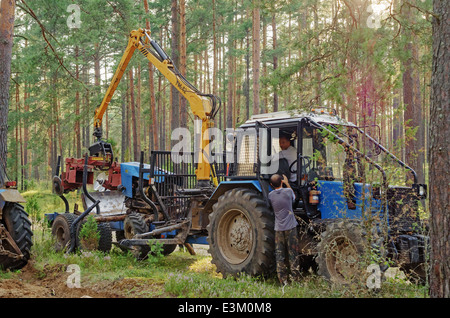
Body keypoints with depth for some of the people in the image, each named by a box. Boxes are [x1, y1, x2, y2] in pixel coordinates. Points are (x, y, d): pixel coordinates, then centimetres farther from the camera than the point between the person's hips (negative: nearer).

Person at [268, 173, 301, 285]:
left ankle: (283, 281, 7)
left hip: (278, 229, 2)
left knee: (279, 255, 7)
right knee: (293, 254, 6)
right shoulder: (288, 191, -7)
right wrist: (287, 183, 20)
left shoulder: (270, 195, -2)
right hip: (290, 227, -2)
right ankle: (296, 279, 8)